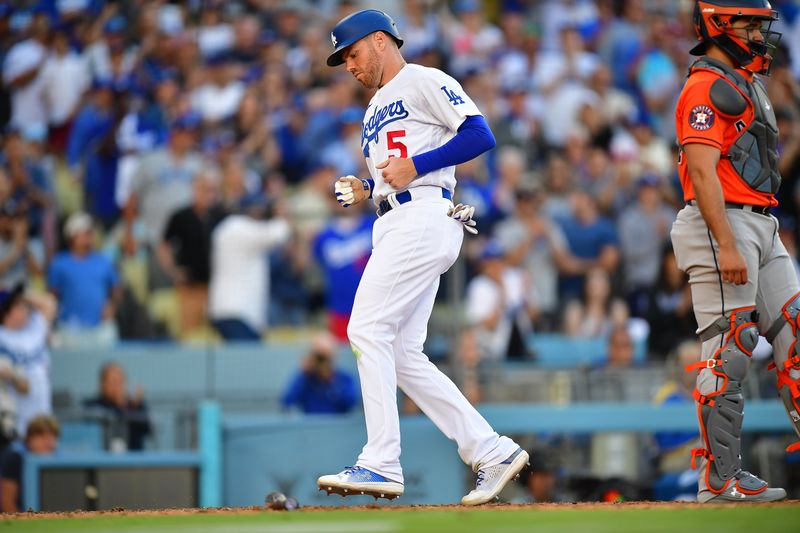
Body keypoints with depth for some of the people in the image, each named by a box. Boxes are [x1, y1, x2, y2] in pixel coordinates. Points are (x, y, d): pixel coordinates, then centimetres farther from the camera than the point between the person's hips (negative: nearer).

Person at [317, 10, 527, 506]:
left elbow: (480, 135, -11)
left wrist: (414, 167, -16)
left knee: (368, 330, -17)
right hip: (394, 224, 10)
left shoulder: (424, 82, 0)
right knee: (402, 354, 2)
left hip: (423, 219, -10)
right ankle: (492, 452, 5)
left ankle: (382, 464, -21)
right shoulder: (376, 109, 28)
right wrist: (366, 190, 13)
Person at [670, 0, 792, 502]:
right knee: (728, 352, -9)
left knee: (791, 334, 6)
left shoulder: (747, 84, 21)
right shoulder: (706, 88, -10)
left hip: (761, 225, 10)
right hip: (722, 223, -10)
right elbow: (703, 172, -19)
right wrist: (727, 247, -26)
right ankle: (720, 479, -7)